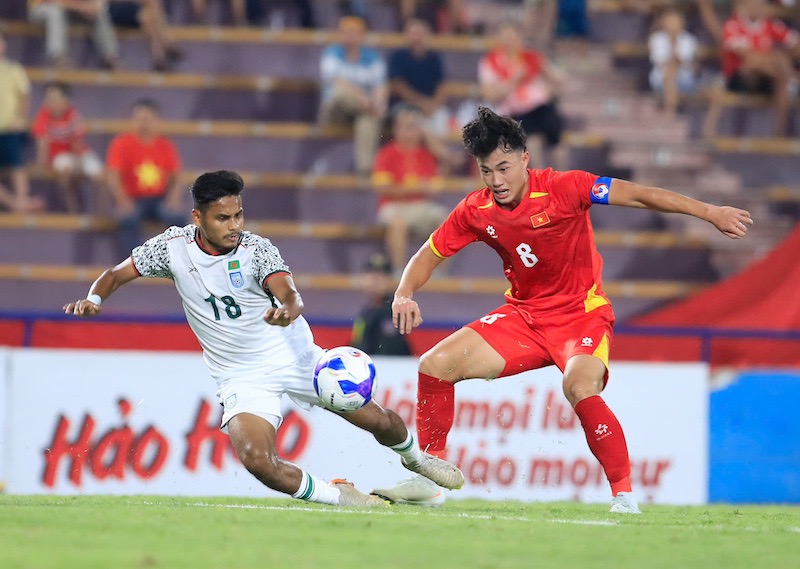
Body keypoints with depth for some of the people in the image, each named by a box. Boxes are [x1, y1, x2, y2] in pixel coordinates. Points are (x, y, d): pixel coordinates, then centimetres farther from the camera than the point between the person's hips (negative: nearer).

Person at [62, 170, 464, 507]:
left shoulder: (257, 250, -16)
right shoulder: (173, 247, -10)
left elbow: (289, 294, -33)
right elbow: (116, 274, 1)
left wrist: (288, 309, -58)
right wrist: (94, 299, -22)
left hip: (294, 356, 0)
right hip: (241, 377, 0)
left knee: (380, 421, 4)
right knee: (257, 461, -27)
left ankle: (413, 456, 41)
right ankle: (335, 496, -2)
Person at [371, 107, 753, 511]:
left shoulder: (562, 189, -19)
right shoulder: (476, 211, -5)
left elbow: (637, 195, -20)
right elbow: (430, 254, 8)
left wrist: (709, 213, -25)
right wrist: (404, 294, -13)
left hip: (582, 313, -5)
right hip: (523, 315, 5)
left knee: (580, 388, -35)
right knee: (435, 364, -6)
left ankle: (624, 495, -24)